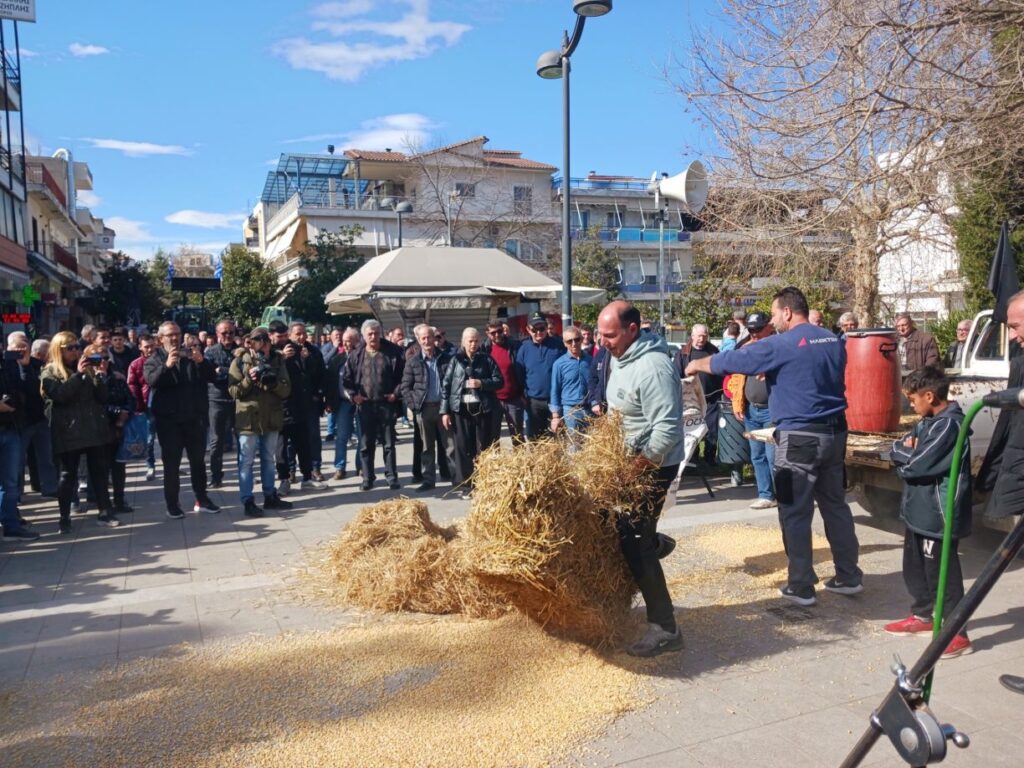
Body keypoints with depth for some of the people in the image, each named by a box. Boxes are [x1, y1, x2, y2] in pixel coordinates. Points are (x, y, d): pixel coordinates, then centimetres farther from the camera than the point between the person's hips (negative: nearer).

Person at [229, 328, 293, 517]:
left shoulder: (278, 360, 2)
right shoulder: (240, 361, -5)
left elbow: (286, 390, -3)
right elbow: (233, 391, -9)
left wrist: (273, 382, -22)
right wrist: (249, 379, -24)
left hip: (272, 418, 4)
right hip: (248, 418, -3)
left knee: (270, 460, 15)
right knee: (247, 462, 1)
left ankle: (270, 496, 27)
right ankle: (248, 501, 7)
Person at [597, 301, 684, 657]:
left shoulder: (653, 369, -26)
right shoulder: (620, 356, 6)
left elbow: (667, 430, -30)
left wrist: (636, 467, -25)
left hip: (651, 466, -9)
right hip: (629, 459, 9)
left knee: (634, 543, -7)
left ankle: (664, 629, 1)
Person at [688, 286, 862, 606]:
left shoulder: (781, 345, -12)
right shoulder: (834, 341, 11)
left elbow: (731, 360, -5)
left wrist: (698, 365, 13)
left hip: (800, 438, -8)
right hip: (835, 433, 8)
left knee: (795, 513, 1)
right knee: (835, 504, 16)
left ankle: (801, 586, 8)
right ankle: (849, 576, 25)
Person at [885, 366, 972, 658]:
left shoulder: (949, 425, -21)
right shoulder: (930, 421, 10)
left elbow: (916, 465, -24)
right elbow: (898, 448, 12)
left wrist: (905, 453, -4)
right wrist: (908, 451, -9)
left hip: (938, 515, -10)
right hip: (919, 511, 10)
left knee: (942, 573, 0)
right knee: (915, 567, 20)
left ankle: (956, 633, 11)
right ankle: (923, 616, 36)